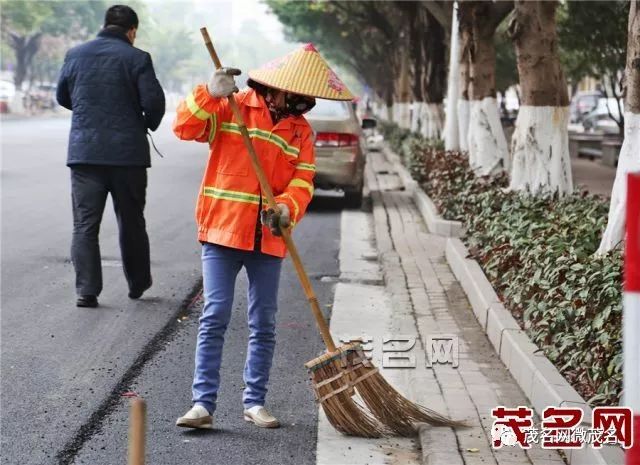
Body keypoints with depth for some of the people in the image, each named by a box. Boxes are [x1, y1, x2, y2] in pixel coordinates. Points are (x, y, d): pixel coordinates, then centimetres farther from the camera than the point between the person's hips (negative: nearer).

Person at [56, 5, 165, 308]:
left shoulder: (75, 55, 5)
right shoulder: (137, 58, -6)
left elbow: (62, 97, 15)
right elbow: (154, 101, -12)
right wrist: (149, 123, 9)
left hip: (84, 152, 2)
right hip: (128, 153, -1)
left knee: (85, 224, 3)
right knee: (131, 222, 13)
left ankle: (86, 290, -4)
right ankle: (138, 284, 23)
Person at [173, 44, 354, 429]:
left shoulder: (301, 131, 9)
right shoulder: (231, 107, -1)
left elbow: (302, 183, 1)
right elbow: (186, 127, -10)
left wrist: (286, 210, -18)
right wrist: (211, 94, -24)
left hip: (268, 240, 4)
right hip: (222, 230, -4)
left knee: (264, 324, 8)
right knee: (215, 317, -7)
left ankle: (255, 402, 20)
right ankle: (204, 403, -3)